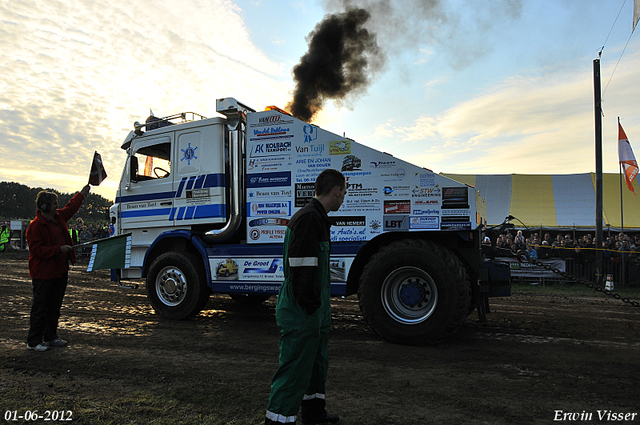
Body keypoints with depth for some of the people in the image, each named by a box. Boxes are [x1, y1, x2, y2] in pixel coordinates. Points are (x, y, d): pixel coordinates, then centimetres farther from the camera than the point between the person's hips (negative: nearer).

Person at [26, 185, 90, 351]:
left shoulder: (59, 217, 10)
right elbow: (37, 250, -20)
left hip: (60, 271, 9)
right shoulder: (35, 226, -16)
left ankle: (50, 337, 27)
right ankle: (33, 341, 10)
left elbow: (71, 207, 29)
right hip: (43, 274, -9)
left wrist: (82, 194, 36)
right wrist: (59, 249, -23)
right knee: (40, 308, -1)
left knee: (55, 307, 15)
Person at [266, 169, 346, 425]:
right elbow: (300, 267, -25)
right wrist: (311, 306, -22)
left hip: (314, 310, 11)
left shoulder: (317, 218, 16)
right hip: (300, 312, -11)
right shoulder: (309, 218, -19)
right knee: (294, 369, -2)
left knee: (317, 361, 23)